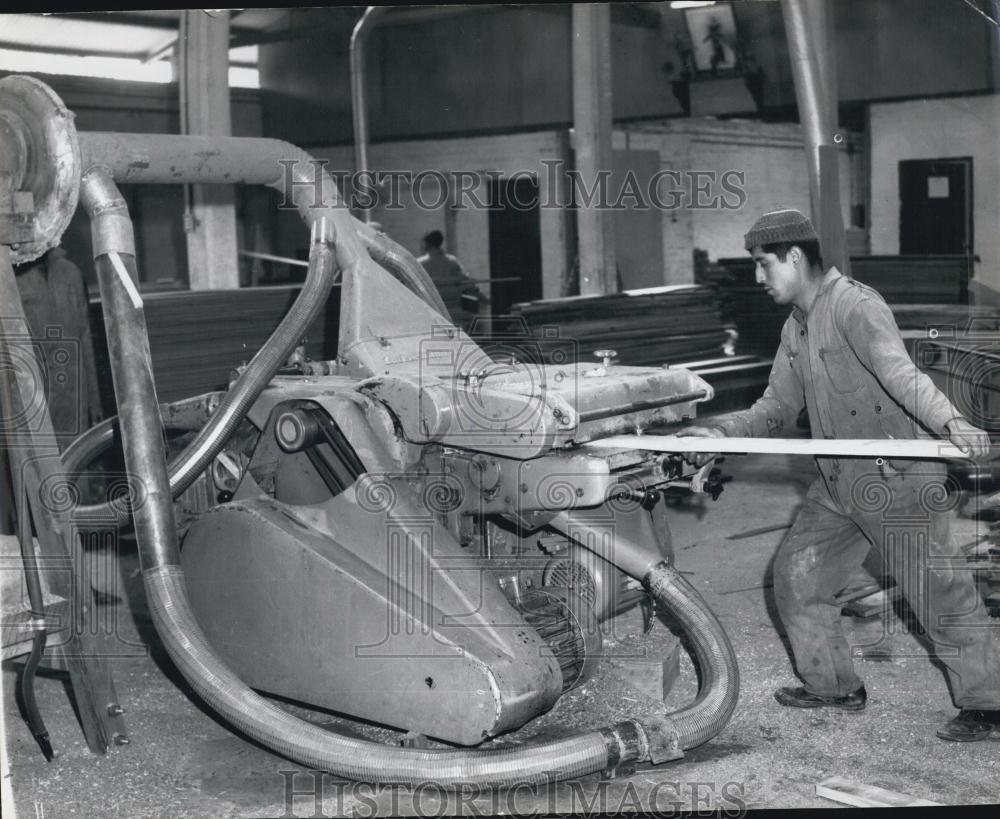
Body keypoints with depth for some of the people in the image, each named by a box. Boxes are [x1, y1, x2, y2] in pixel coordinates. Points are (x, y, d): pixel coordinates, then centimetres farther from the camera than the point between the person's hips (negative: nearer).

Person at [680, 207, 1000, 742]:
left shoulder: (856, 306, -17)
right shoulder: (796, 328, 11)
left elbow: (899, 372, -33)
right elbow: (777, 408, 16)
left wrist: (949, 422, -48)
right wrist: (722, 432, 1)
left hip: (897, 481, -9)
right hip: (838, 487, 9)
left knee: (940, 592, -1)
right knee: (796, 573, 12)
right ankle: (832, 685, 27)